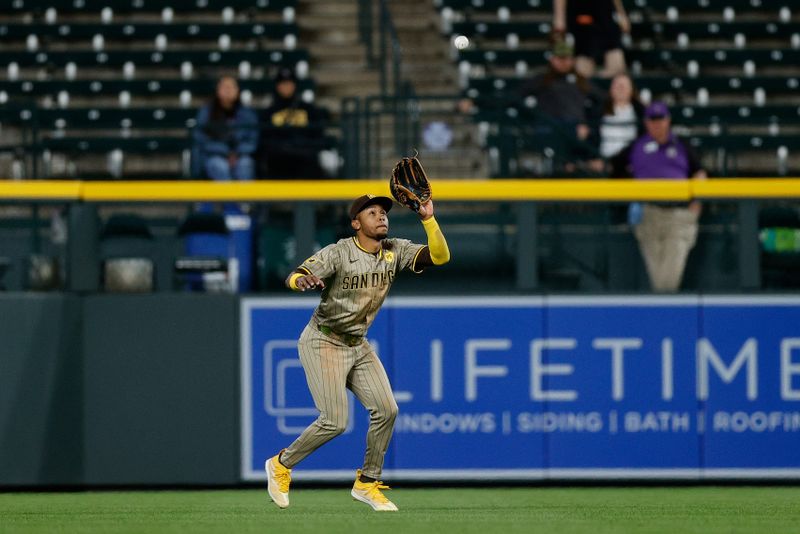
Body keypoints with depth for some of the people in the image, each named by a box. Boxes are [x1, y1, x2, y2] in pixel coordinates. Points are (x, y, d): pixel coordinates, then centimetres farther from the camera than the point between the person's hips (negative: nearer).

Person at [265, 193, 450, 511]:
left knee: (386, 410, -3)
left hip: (358, 346, 7)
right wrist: (303, 280, -53)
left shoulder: (395, 251, -1)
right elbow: (293, 277, -29)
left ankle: (367, 483, 13)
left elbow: (440, 256, -11)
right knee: (335, 422, -14)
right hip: (323, 343, -7)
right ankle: (281, 465, 8)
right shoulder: (338, 253, -18)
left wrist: (428, 219, -25)